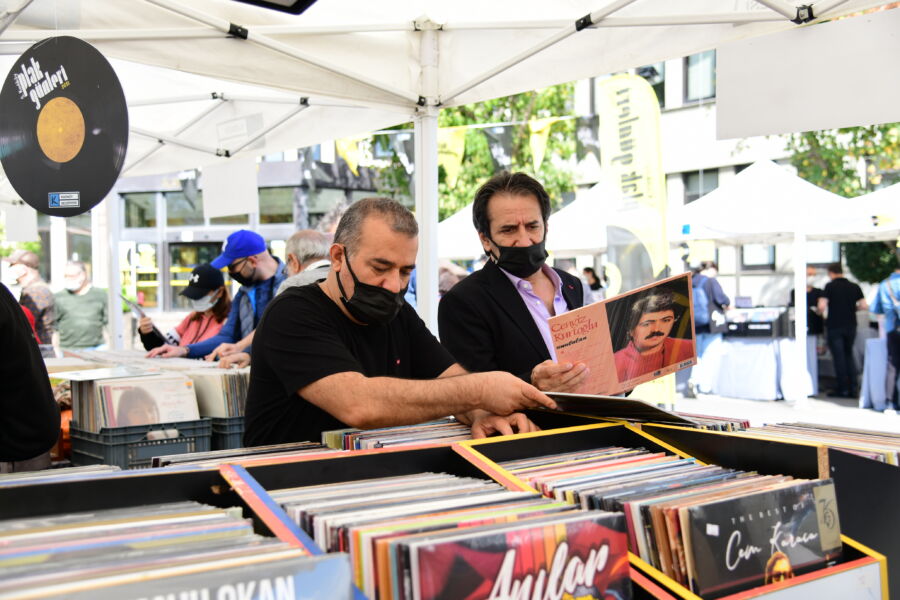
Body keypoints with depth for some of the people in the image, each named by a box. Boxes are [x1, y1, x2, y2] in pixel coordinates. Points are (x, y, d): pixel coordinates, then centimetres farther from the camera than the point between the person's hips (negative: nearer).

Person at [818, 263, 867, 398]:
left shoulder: (830, 286, -8)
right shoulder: (854, 287, 4)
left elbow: (822, 306, -15)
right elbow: (864, 306, 0)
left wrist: (820, 311, 7)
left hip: (834, 326, -4)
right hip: (850, 325, 4)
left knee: (839, 357, 2)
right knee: (849, 355, 15)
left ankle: (843, 389, 4)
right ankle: (853, 388, 11)